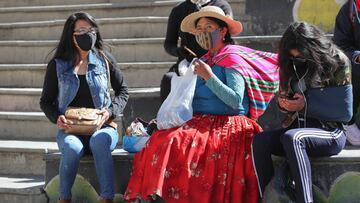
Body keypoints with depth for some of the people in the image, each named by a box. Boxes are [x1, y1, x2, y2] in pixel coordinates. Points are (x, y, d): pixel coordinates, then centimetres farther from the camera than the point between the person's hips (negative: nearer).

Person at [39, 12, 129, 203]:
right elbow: (46, 101, 13)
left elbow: (122, 91, 15)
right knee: (72, 148, -36)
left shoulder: (104, 59, 6)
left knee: (99, 142, -37)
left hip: (102, 127, 0)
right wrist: (57, 118, -9)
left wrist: (111, 111, -5)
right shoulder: (57, 65, 5)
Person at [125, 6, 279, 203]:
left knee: (180, 143, -32)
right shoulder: (202, 62, 21)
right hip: (198, 123, 6)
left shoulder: (233, 60, 2)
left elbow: (236, 101, -12)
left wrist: (209, 77, -12)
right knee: (163, 139, -23)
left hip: (227, 125, -6)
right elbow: (188, 100, 19)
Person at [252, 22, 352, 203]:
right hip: (300, 126, 6)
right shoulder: (294, 65, 10)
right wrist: (283, 102, -5)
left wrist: (306, 104, -15)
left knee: (291, 138, -36)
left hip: (331, 132, -6)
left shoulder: (338, 63, -6)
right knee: (260, 140, -23)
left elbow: (345, 111, -9)